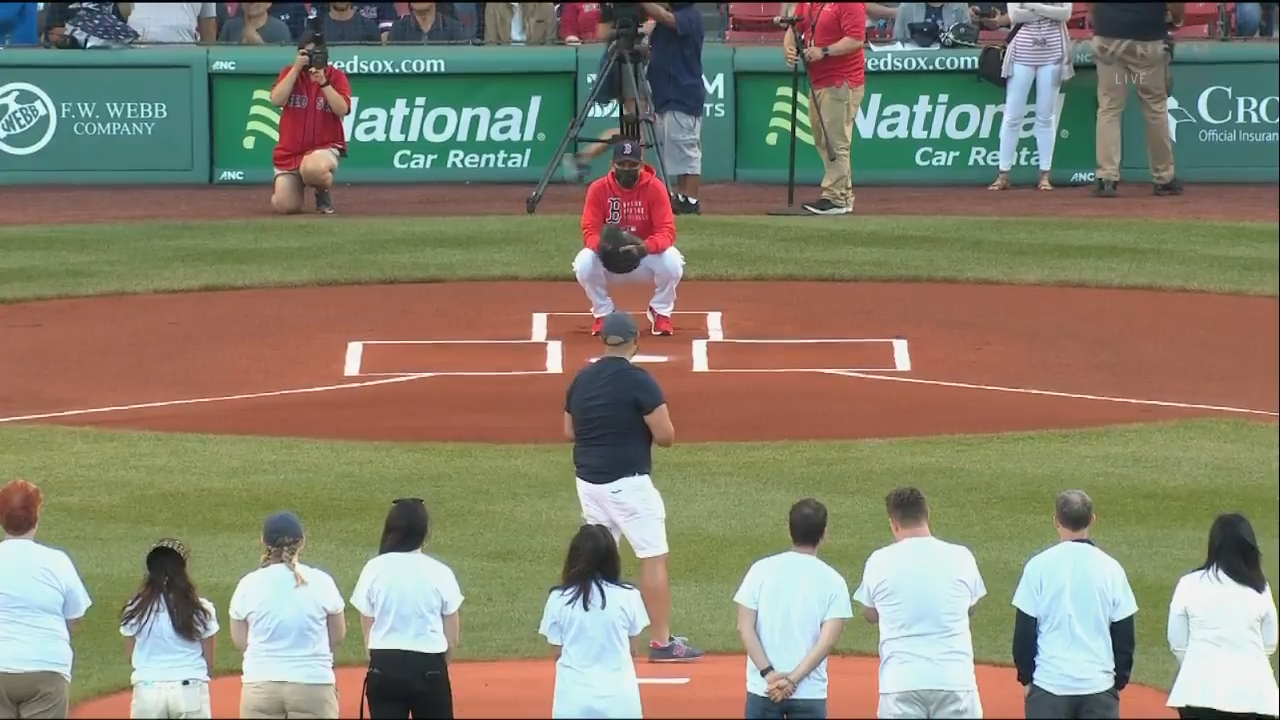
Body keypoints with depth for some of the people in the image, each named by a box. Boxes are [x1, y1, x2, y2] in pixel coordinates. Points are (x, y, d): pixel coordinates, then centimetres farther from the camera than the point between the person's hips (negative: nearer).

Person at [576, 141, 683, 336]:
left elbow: (667, 232, -22)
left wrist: (646, 247, -44)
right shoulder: (598, 189, -14)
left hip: (646, 258, 0)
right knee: (584, 263, -31)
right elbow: (590, 232, -18)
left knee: (672, 261, -32)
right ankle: (603, 313, -2)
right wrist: (603, 244, -43)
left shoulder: (654, 188, -16)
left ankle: (661, 312, -1)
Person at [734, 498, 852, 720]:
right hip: (809, 693, -1)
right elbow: (828, 640, -11)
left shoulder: (762, 570, 0)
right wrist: (793, 680, -11)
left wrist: (769, 674, -7)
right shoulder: (832, 580, -3)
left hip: (762, 689, 1)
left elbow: (745, 628, -5)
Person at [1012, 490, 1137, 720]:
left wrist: (1025, 677, 10)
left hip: (1049, 682, -1)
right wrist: (1119, 681, 15)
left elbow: (1024, 631, -1)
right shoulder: (1110, 568, 0)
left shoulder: (1039, 566, -4)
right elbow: (1124, 635, 5)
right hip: (1098, 683, 1)